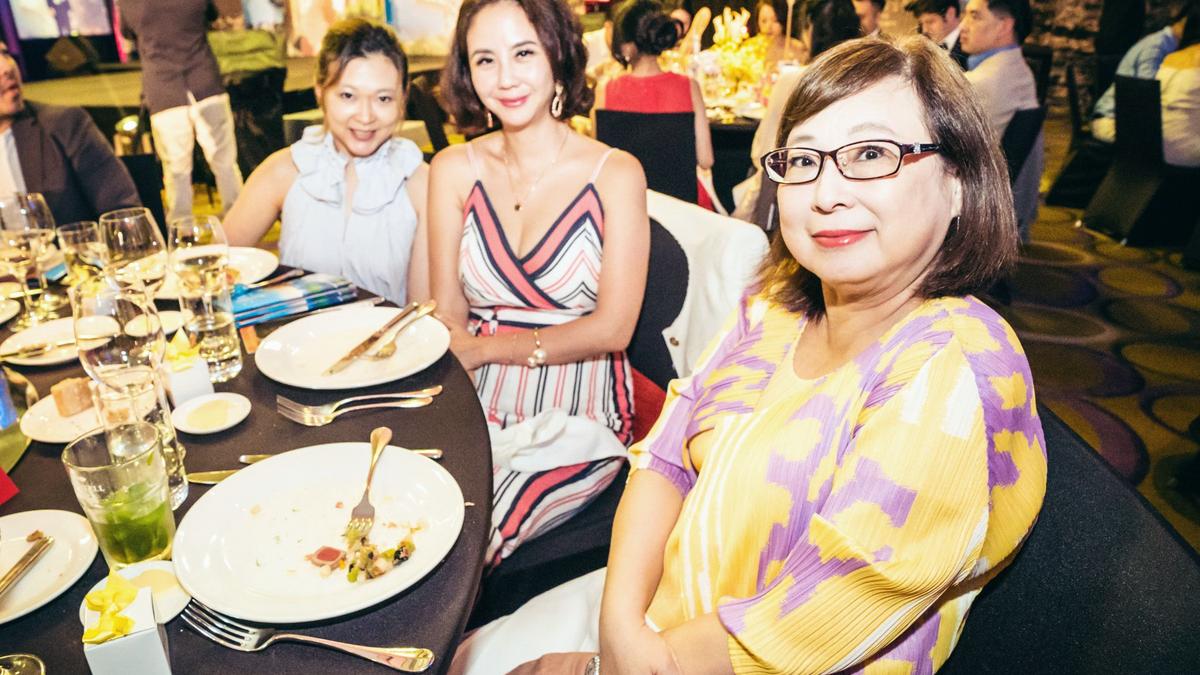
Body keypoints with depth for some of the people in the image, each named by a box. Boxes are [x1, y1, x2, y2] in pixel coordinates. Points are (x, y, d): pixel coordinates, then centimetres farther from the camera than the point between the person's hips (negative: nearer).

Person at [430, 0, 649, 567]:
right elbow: (448, 319, 3)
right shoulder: (454, 169, 4)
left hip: (579, 415, -2)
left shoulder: (615, 174, -4)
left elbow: (612, 328, -9)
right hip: (478, 406, 3)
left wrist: (484, 348, -7)